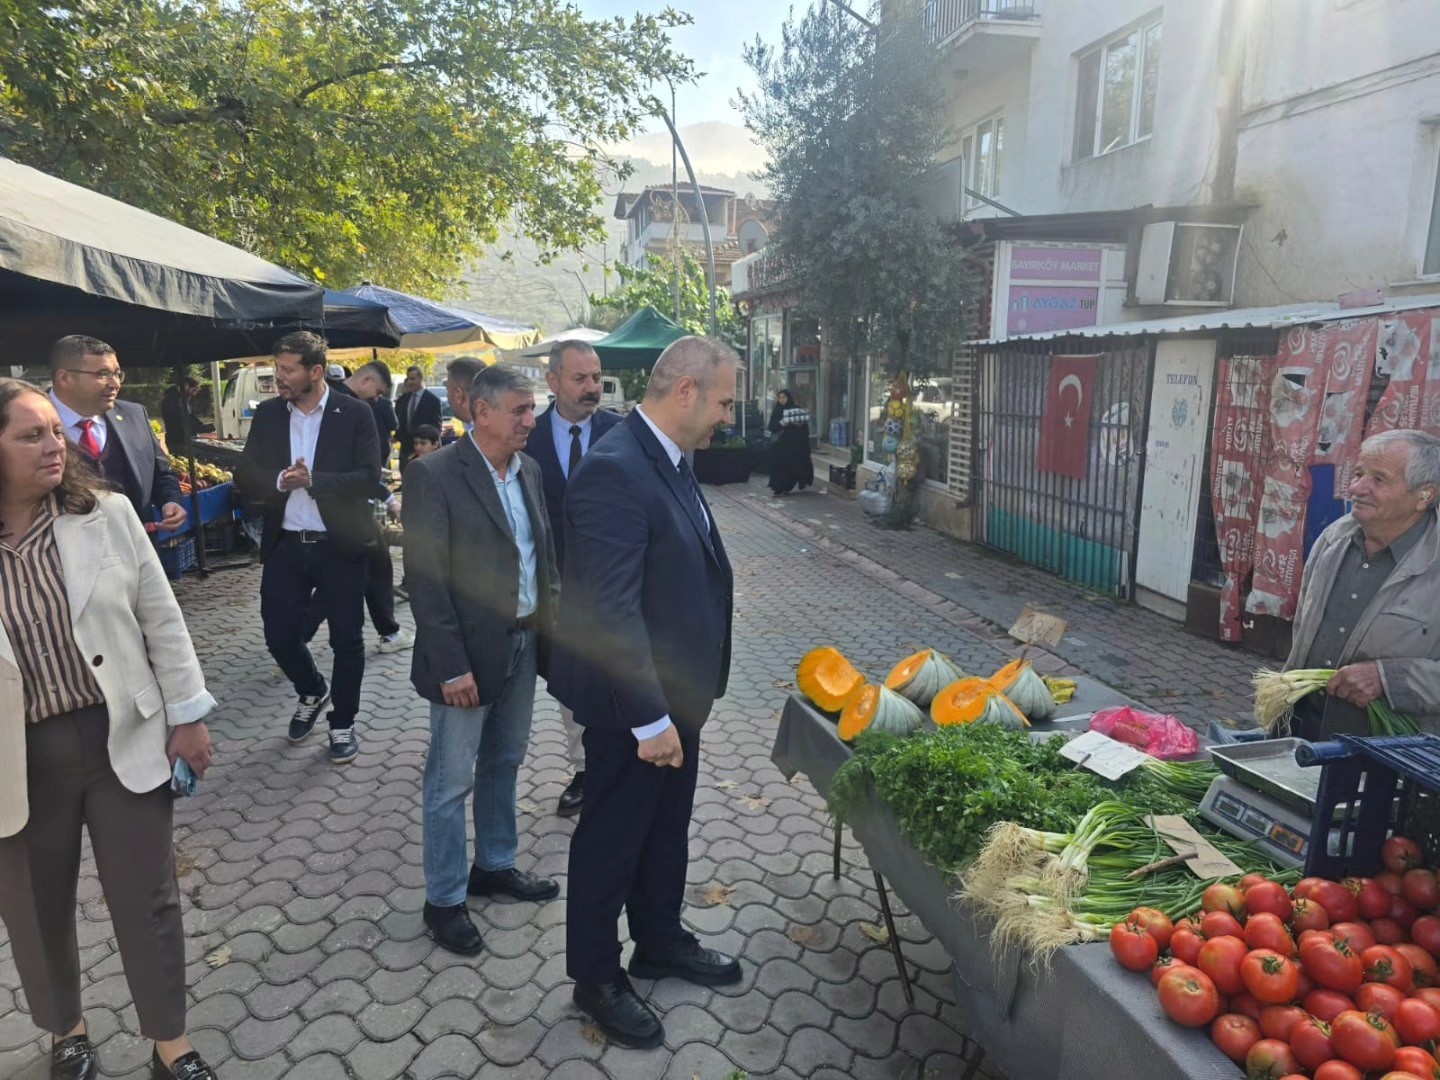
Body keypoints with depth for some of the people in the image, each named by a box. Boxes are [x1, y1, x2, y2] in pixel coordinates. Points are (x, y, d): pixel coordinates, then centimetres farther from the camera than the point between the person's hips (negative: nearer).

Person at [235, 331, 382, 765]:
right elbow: (245, 475, 3)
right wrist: (279, 480, -17)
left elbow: (369, 479, -13)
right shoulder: (267, 414, 6)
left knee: (346, 640, 5)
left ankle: (343, 724, 24)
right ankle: (312, 693, 38)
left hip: (339, 546, -3)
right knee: (279, 634, 8)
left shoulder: (355, 413, -6)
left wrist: (313, 480, -22)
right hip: (286, 545, 4)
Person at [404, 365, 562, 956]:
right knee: (452, 781, 6)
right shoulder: (434, 475, -15)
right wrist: (451, 666, -19)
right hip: (469, 653, -7)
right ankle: (444, 900, 23)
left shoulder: (528, 470, 6)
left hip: (524, 644, 7)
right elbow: (425, 579, -17)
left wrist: (552, 616, 5)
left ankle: (495, 865, 39)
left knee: (503, 763, 21)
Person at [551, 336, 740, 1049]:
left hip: (674, 695, 9)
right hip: (632, 707, -9)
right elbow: (612, 611, -28)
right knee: (611, 839, 12)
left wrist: (687, 697, 13)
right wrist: (649, 720, -24)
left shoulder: (669, 460, 5)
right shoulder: (613, 470, -26)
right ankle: (596, 977, 33)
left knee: (667, 828, 24)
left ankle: (661, 943, 46)